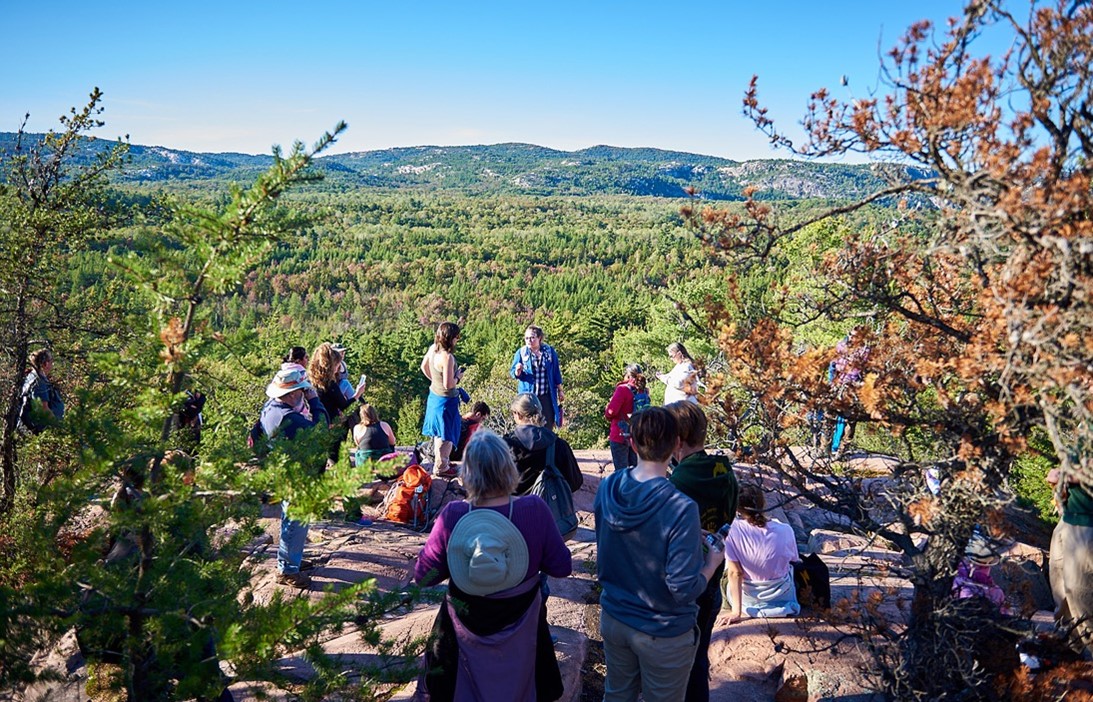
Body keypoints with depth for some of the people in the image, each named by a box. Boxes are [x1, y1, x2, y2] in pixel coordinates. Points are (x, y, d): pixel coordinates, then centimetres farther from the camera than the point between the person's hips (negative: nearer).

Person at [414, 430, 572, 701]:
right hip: (521, 628, 1)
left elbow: (423, 575, -13)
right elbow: (562, 567, -14)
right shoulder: (535, 509, -25)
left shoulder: (452, 516, -24)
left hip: (468, 630, 0)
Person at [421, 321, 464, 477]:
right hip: (446, 400, -9)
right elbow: (448, 384, -28)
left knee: (439, 432, 25)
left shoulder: (433, 348, -5)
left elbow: (424, 367, 12)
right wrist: (458, 377, -10)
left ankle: (438, 459, 43)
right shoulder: (447, 357, -30)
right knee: (446, 435, 9)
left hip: (434, 395, 9)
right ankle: (441, 467, 22)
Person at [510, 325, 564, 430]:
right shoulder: (521, 352, -2)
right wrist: (518, 371, -23)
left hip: (547, 396, 1)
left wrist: (560, 390, 11)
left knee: (548, 425, 6)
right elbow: (512, 372, 0)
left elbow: (556, 372, 9)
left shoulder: (550, 351, 1)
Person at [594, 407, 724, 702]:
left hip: (613, 619, 5)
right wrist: (712, 562, -6)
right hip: (662, 634, -5)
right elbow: (684, 589, -26)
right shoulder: (680, 509, -30)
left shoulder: (606, 489, -12)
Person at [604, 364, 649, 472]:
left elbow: (611, 411, -21)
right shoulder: (644, 391, 3)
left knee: (621, 470, 0)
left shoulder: (623, 389, -15)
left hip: (620, 436, -6)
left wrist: (607, 414, -1)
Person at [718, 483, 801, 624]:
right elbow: (793, 559, -1)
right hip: (782, 596, 3)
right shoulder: (785, 530, -18)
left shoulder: (733, 530, -23)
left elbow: (735, 573, -20)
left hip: (747, 599, -2)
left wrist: (736, 611, -16)